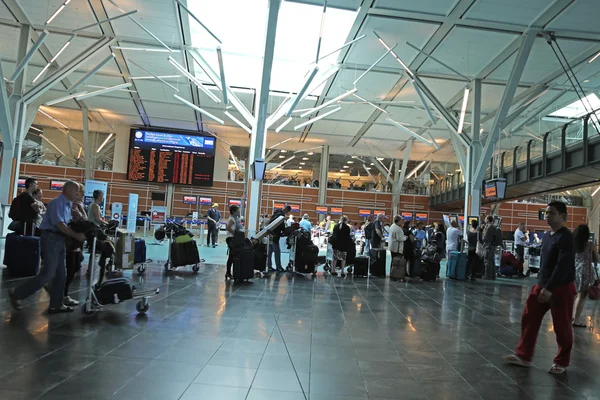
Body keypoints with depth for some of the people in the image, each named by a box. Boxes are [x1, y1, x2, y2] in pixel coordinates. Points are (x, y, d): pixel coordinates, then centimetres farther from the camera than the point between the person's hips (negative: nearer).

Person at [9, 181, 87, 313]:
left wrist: (79, 231, 2)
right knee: (48, 274, -9)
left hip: (60, 240, 9)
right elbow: (58, 224, -22)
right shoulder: (57, 203, -14)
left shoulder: (67, 205, 14)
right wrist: (76, 235, -21)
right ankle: (17, 294, 6)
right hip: (51, 238, -9)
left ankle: (56, 305, 17)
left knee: (60, 274, 10)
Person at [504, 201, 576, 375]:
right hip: (542, 285, 8)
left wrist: (550, 288, -27)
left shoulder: (566, 237, -16)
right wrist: (542, 284, 16)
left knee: (561, 326, 5)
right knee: (529, 319, 8)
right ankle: (523, 355, 17)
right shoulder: (547, 235, 10)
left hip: (561, 288, -8)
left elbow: (563, 266, -23)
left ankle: (561, 362, 23)